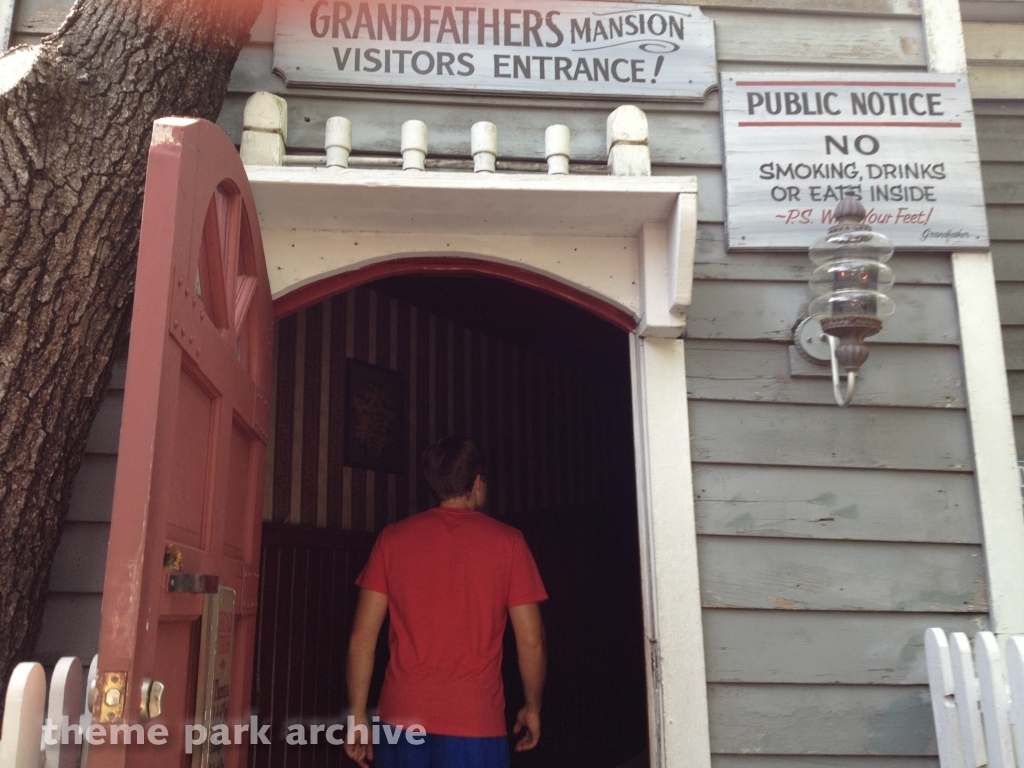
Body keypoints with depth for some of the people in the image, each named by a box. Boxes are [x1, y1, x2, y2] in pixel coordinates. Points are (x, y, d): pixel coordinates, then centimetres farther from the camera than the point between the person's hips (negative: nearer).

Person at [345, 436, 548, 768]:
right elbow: (531, 640, -2)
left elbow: (362, 637, 1)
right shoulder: (506, 541, -2)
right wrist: (533, 707, 13)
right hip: (474, 724, -2)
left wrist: (358, 715, 8)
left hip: (402, 719, 2)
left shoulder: (393, 538, 3)